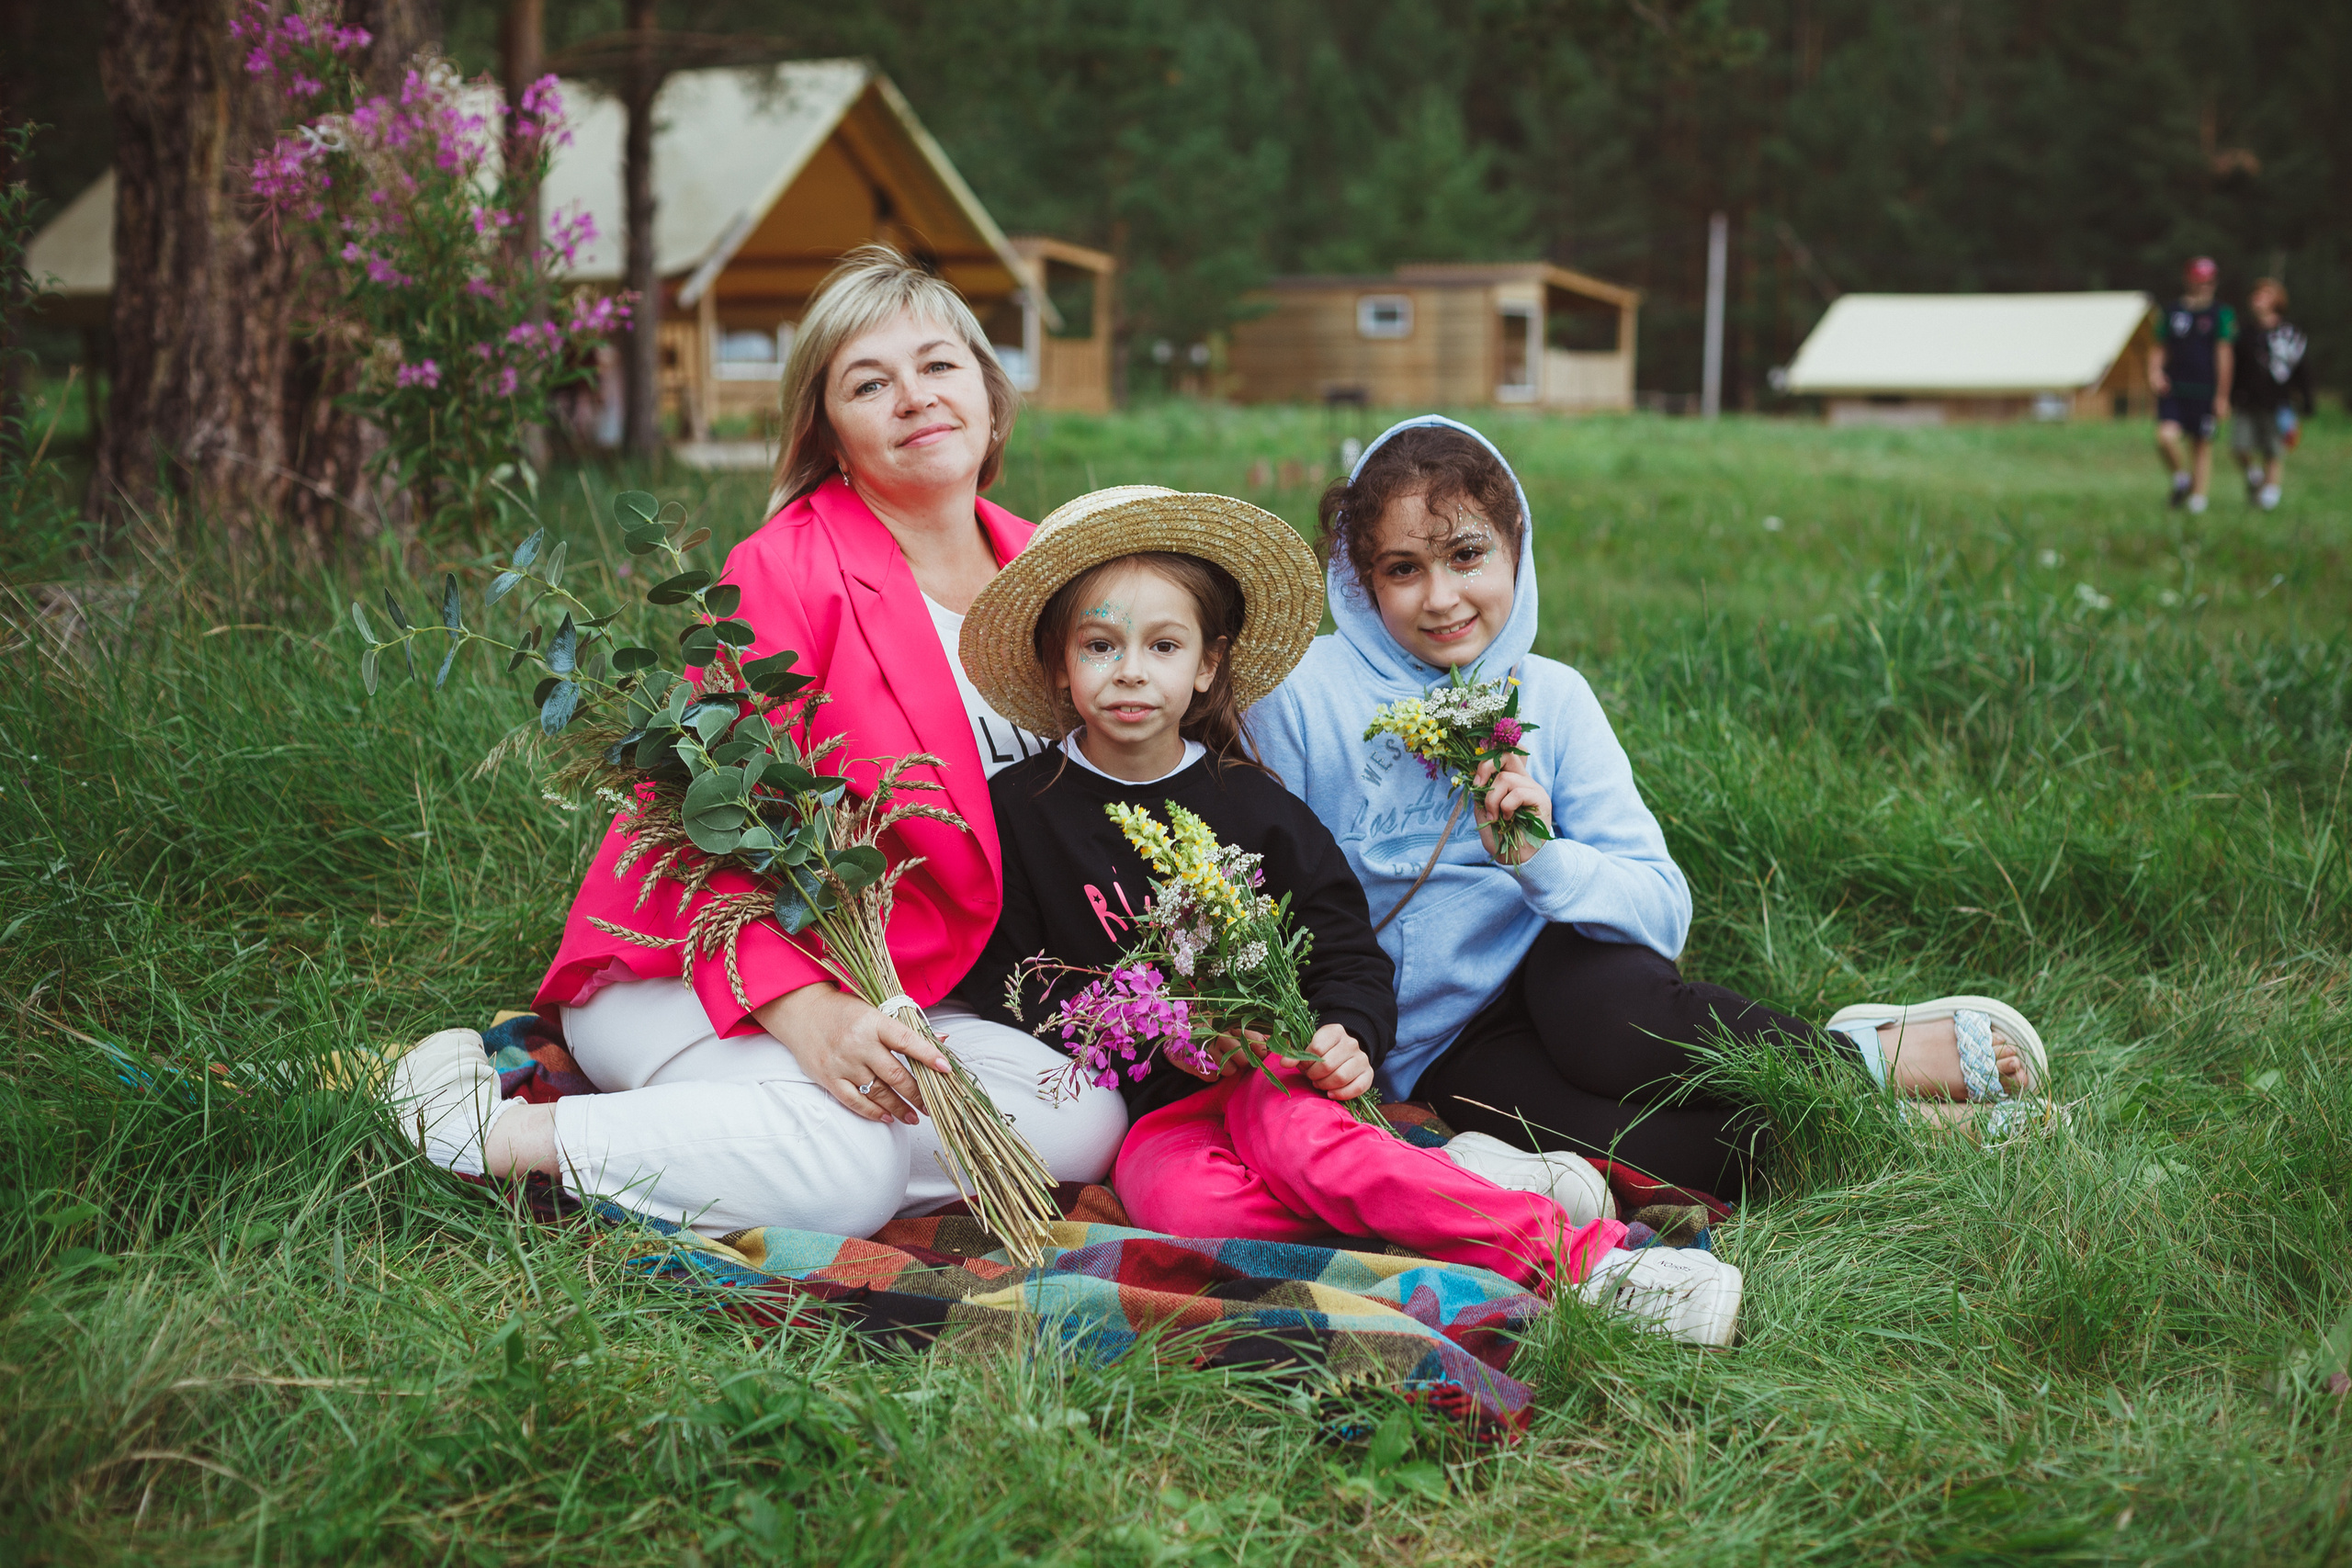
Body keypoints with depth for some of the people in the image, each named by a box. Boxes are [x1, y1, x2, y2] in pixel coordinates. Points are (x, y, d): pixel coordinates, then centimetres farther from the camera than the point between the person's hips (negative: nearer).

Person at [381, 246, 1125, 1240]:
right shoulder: (788, 571, -13)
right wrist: (803, 1012, -33)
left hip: (905, 993, 7)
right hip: (689, 972, -7)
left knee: (1088, 1125, -17)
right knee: (844, 1167, -33)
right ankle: (497, 1133, -17)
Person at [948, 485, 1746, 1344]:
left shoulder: (1254, 806, 7)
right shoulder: (1019, 811, 3)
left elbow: (1349, 952, 9)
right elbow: (1006, 981, 0)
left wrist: (1346, 1036, -15)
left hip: (1271, 1075, 1)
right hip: (1148, 1111, 0)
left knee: (1286, 1132, -36)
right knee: (1182, 1204, -34)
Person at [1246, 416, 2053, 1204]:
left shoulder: (1552, 697, 2)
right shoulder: (1304, 694, -6)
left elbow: (1664, 908, -6)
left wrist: (1539, 858, -24)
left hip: (1556, 973, 2)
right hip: (1430, 1048, -2)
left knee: (1609, 1009, -37)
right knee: (1606, 1143, -34)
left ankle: (1861, 1056, -14)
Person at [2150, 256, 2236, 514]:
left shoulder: (2222, 314, 0)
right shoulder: (2172, 312, 9)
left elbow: (2224, 356, -3)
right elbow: (2160, 349, 15)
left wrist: (2222, 396, -7)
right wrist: (2155, 372, -6)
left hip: (2205, 392, -2)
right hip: (2173, 390, 2)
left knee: (2202, 444, 4)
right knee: (2166, 436, -16)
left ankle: (2198, 496, 15)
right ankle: (2180, 478, 11)